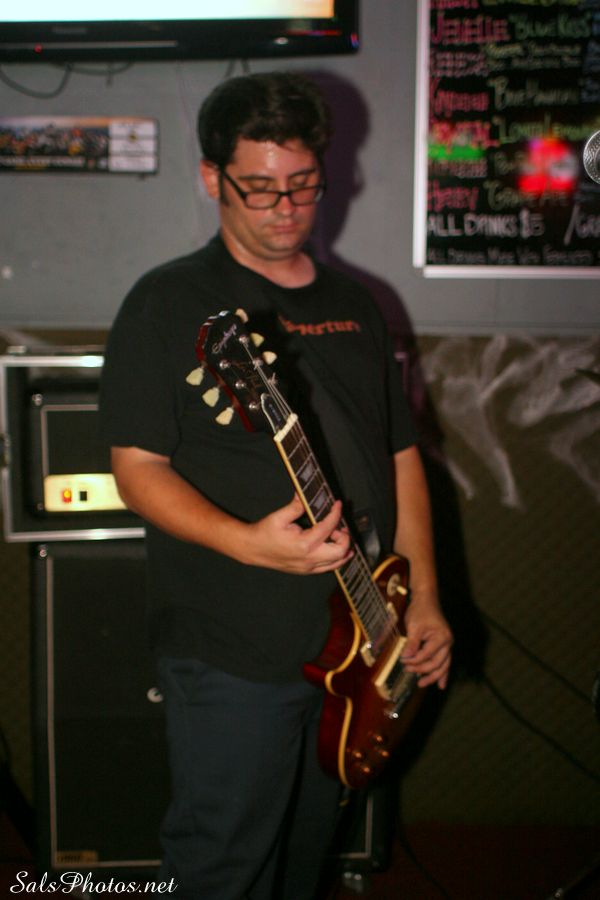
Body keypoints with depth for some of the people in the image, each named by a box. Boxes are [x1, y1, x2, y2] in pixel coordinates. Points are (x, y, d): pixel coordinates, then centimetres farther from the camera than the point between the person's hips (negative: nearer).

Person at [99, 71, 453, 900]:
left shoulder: (353, 305, 11)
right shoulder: (170, 303, -7)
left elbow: (401, 457, 12)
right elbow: (138, 467, -11)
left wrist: (424, 601, 5)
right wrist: (247, 542, -27)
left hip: (357, 638, 6)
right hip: (232, 652, -5)